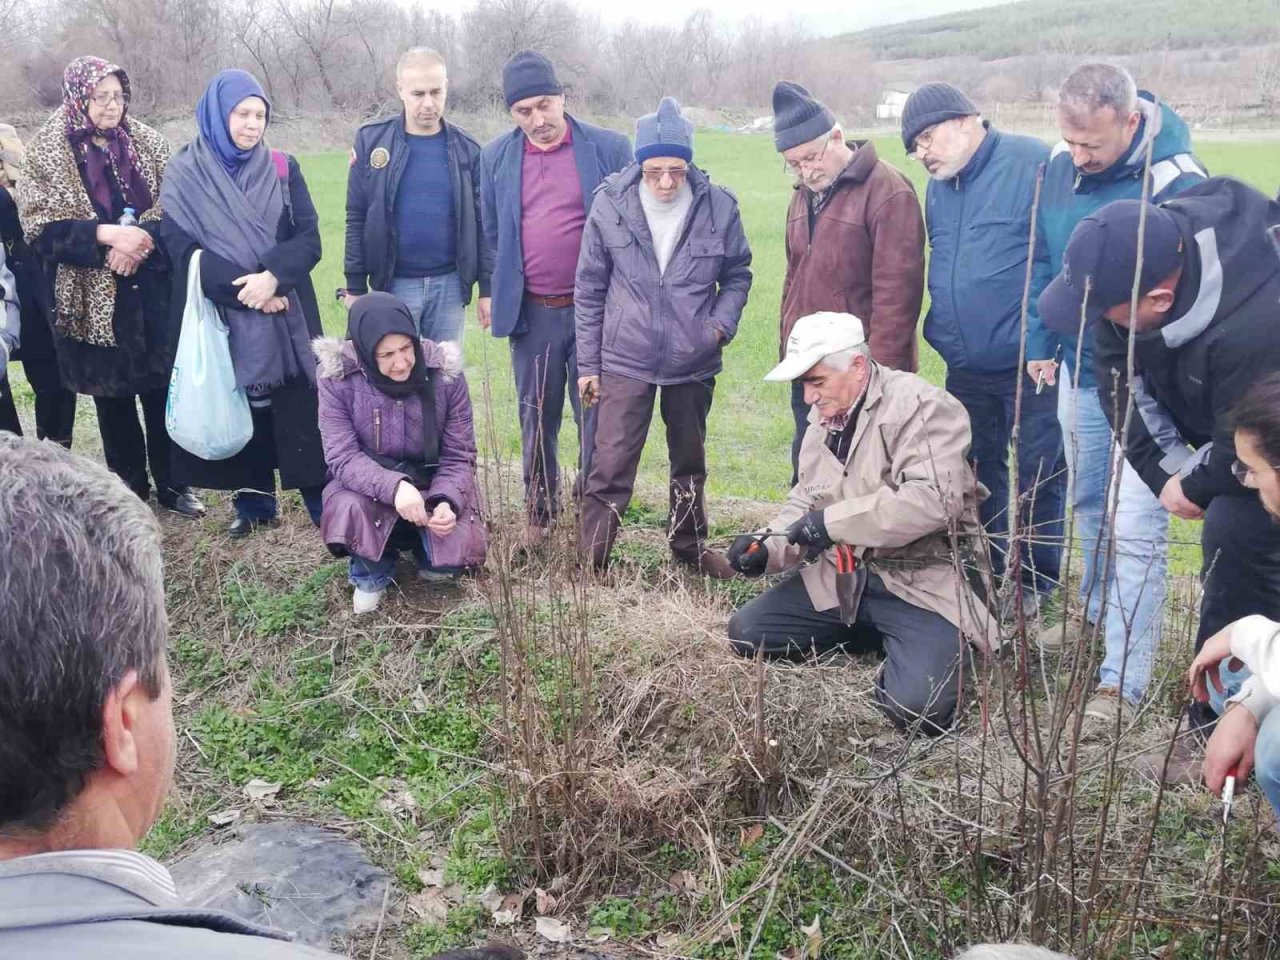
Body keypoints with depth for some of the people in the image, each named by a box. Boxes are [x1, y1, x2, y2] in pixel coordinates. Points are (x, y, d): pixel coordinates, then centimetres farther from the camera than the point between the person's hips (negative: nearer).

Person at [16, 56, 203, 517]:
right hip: (93, 298, -2)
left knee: (164, 386, 6)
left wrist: (140, 241, -15)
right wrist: (104, 234, -21)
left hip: (153, 291, 2)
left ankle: (172, 483, 20)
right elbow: (41, 227, -8)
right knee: (113, 395, 8)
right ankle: (130, 489, 22)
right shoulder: (47, 153, -3)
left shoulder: (146, 142, 5)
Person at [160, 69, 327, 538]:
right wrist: (245, 289, -16)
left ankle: (321, 498, 6)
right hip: (221, 314, 0)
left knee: (301, 405, -2)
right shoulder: (184, 174, 0)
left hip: (286, 311, 0)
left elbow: (309, 239, -3)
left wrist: (272, 276, -21)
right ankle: (255, 501, 17)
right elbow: (181, 247, -8)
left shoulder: (282, 169, 4)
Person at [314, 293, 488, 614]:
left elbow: (459, 455, -9)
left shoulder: (445, 373, -16)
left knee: (461, 551, -24)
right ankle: (371, 574, 1)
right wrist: (393, 486, -40)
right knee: (347, 508, -35)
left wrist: (446, 501, -29)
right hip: (368, 486, -1)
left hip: (432, 484, 1)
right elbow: (341, 456, -22)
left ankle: (422, 545, 17)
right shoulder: (338, 377, -20)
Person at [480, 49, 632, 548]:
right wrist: (494, 294, 8)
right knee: (537, 420, 13)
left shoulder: (609, 149, -5)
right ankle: (538, 513, 27)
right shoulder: (496, 159, 3)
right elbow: (491, 232, 11)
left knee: (596, 418, 6)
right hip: (531, 313, 2)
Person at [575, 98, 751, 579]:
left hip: (694, 363, 2)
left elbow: (737, 274, 7)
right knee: (610, 466, -5)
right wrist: (588, 364, 0)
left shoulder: (718, 206, -8)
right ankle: (591, 563, 7)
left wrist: (721, 323, -11)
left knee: (690, 462, 18)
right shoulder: (610, 204, -9)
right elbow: (590, 289, -1)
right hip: (624, 361, -2)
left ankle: (690, 546, 38)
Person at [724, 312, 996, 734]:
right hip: (845, 574, 8)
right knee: (746, 633, 0)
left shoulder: (923, 407, -17)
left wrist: (833, 521, -27)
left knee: (917, 707, -26)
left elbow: (932, 500, -29)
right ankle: (875, 635, 13)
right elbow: (806, 502, 16)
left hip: (923, 581, -8)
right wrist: (767, 548, -4)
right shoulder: (823, 418, 10)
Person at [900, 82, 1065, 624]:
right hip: (966, 366, 7)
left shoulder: (1031, 164, -14)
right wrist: (943, 330, 15)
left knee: (1037, 476, 5)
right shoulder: (938, 187, 10)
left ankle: (1034, 580, 22)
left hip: (1032, 363, -7)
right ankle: (985, 567, 34)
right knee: (975, 473, 17)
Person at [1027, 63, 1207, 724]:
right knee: (1087, 505, 21)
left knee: (1134, 530, -6)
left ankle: (1122, 683, 1)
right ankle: (1096, 608, 44)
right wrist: (1041, 342, 11)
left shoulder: (1176, 183, -21)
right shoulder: (1059, 167, -2)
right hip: (1080, 370, 6)